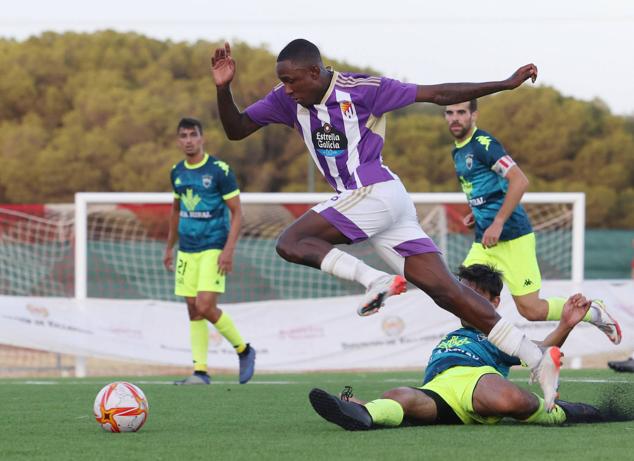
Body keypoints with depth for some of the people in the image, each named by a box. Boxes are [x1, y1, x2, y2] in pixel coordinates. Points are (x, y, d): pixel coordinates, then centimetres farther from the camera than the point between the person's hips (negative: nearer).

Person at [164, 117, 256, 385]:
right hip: (187, 250, 6)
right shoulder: (177, 172, 9)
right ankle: (200, 372, 6)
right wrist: (169, 248, 23)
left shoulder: (219, 170, -9)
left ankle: (244, 350, 7)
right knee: (193, 310, 3)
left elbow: (236, 213, -8)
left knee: (205, 307, -15)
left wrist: (228, 250, -17)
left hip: (213, 249, -6)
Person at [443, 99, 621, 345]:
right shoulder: (458, 152, 14)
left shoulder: (483, 144, -14)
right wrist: (477, 213, 14)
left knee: (531, 310, -6)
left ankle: (593, 312, 14)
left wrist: (497, 223, -23)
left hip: (512, 238, -8)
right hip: (484, 242, 8)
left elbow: (519, 181, -21)